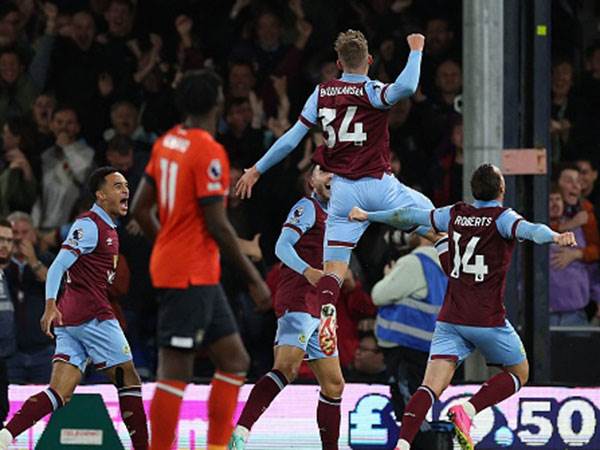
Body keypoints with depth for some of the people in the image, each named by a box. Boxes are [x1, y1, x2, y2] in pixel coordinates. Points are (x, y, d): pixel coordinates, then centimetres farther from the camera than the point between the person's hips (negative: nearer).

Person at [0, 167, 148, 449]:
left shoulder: (109, 229, 23)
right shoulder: (89, 225, -7)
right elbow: (58, 266, -17)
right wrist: (50, 306, -27)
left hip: (69, 319, 9)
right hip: (92, 316, -9)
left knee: (60, 394, -2)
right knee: (129, 381, 0)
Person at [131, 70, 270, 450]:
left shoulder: (167, 143, 9)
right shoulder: (209, 152, -16)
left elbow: (141, 208, 14)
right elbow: (217, 225, -18)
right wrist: (254, 279, -12)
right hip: (191, 276, -9)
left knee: (235, 361, 13)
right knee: (176, 372, -7)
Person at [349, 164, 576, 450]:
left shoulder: (454, 215, 9)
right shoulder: (501, 217, -6)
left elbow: (410, 216, 20)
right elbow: (528, 229, -28)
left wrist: (368, 216, 34)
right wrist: (554, 237, -45)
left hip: (450, 319, 4)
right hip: (488, 320, -4)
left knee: (431, 387, -4)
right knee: (518, 373, 17)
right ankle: (467, 410, -6)